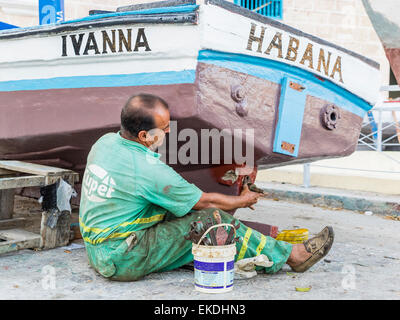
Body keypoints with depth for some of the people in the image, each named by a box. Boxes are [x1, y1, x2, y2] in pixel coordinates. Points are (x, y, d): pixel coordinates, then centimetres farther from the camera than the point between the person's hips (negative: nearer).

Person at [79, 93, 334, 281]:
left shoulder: (105, 142, 1)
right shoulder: (148, 170, -25)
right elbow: (205, 202, -12)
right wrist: (243, 201, 7)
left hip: (97, 252, 9)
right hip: (123, 261, -9)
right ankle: (291, 256, -3)